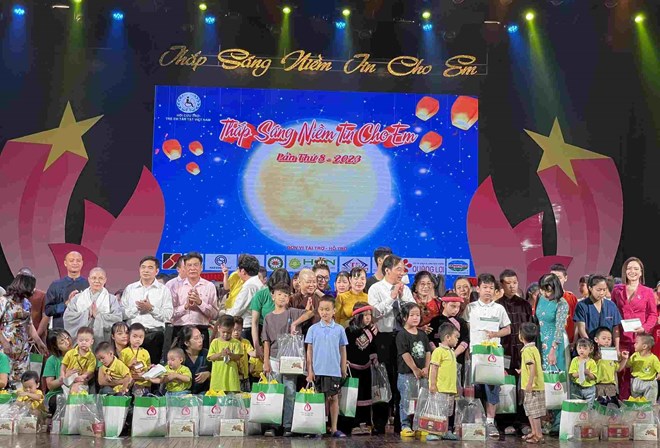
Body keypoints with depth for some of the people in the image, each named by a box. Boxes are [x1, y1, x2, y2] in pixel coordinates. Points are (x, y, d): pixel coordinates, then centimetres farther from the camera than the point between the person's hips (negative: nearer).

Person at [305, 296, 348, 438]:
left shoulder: (339, 329, 4)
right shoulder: (313, 329, 3)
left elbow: (343, 351, 9)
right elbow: (309, 350, 5)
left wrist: (343, 370, 7)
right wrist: (309, 370, 0)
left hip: (334, 371, 0)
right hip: (318, 370, 0)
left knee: (334, 398, 4)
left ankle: (334, 429, 10)